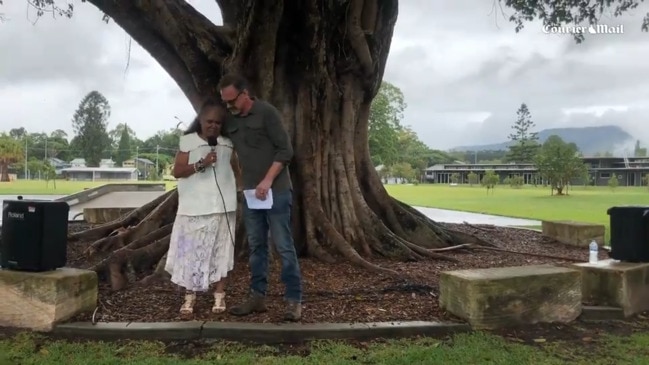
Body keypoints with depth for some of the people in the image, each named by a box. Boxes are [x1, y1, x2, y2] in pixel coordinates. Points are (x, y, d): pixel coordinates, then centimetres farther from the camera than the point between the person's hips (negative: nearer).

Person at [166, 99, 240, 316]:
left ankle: (219, 296, 15)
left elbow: (236, 170, 21)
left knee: (220, 252, 6)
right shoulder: (188, 141, -1)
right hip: (194, 208, -2)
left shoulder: (227, 143, 9)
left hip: (222, 208, 2)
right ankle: (189, 297, 12)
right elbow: (177, 171, -6)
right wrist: (201, 164, -19)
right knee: (191, 251, 1)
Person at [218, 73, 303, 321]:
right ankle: (257, 297, 18)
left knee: (284, 247, -4)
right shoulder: (230, 121, 10)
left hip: (276, 191, -6)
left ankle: (294, 300, 3)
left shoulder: (267, 112, -7)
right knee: (256, 246, 10)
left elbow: (285, 150, -11)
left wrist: (267, 181, -17)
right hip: (250, 193, 6)